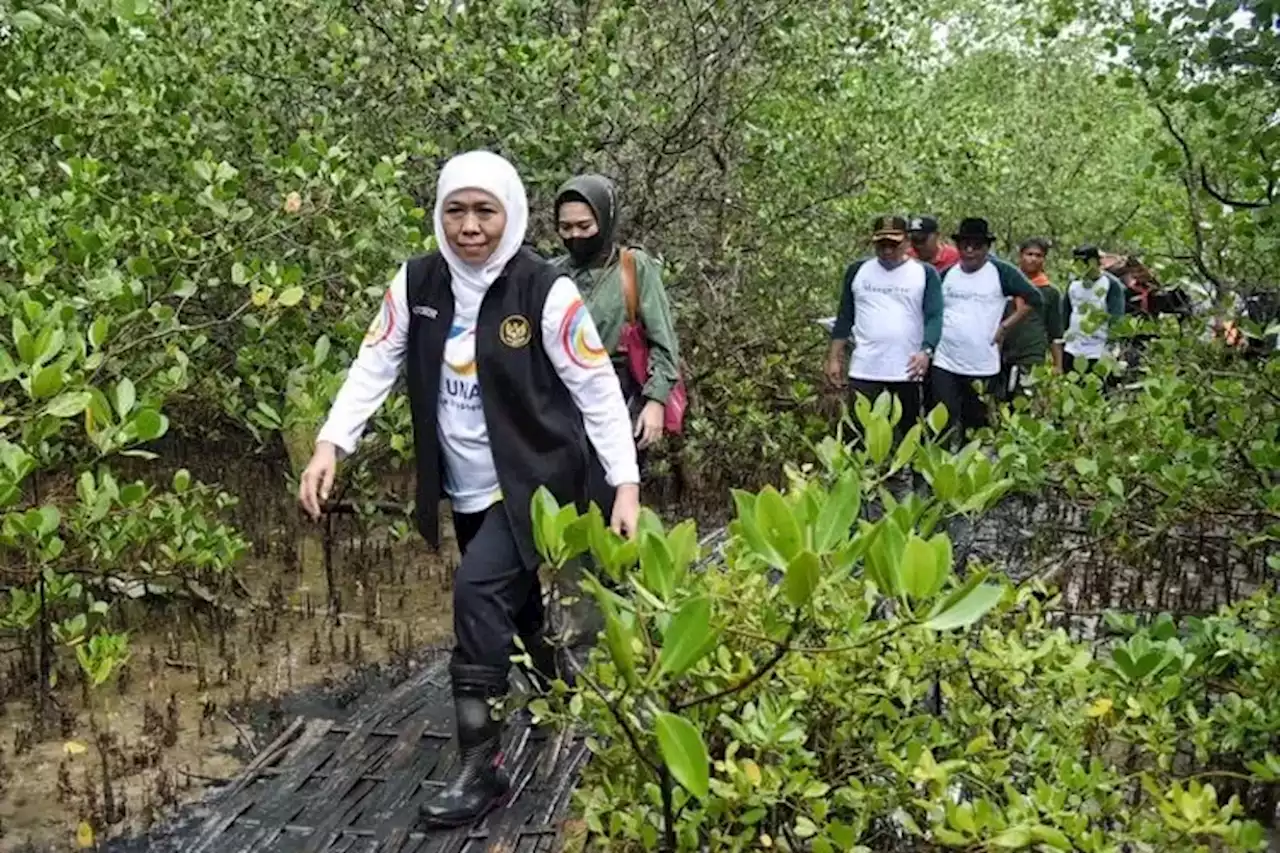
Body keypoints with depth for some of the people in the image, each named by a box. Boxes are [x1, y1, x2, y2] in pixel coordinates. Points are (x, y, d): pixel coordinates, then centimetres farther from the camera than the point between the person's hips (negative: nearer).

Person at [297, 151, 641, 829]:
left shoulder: (545, 292, -17)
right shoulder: (417, 283, -4)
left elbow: (597, 389, -14)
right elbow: (374, 365, -1)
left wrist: (626, 484, -18)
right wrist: (330, 444, -13)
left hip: (534, 481, -5)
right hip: (465, 488, 5)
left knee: (477, 591, -19)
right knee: (510, 597, 17)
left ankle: (481, 765, -9)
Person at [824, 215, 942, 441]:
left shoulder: (925, 274, 1)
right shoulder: (857, 271, 7)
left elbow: (934, 318, -6)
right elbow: (844, 318, 10)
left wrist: (926, 351, -23)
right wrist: (834, 358, 5)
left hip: (907, 370, -1)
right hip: (864, 370, 1)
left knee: (909, 431, 9)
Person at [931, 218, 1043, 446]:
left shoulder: (1001, 272, -3)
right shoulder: (947, 274, 7)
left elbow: (1035, 300, -3)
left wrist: (1006, 325, -6)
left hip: (982, 366, -2)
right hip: (944, 363, 2)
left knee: (977, 426, 10)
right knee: (945, 425, -5)